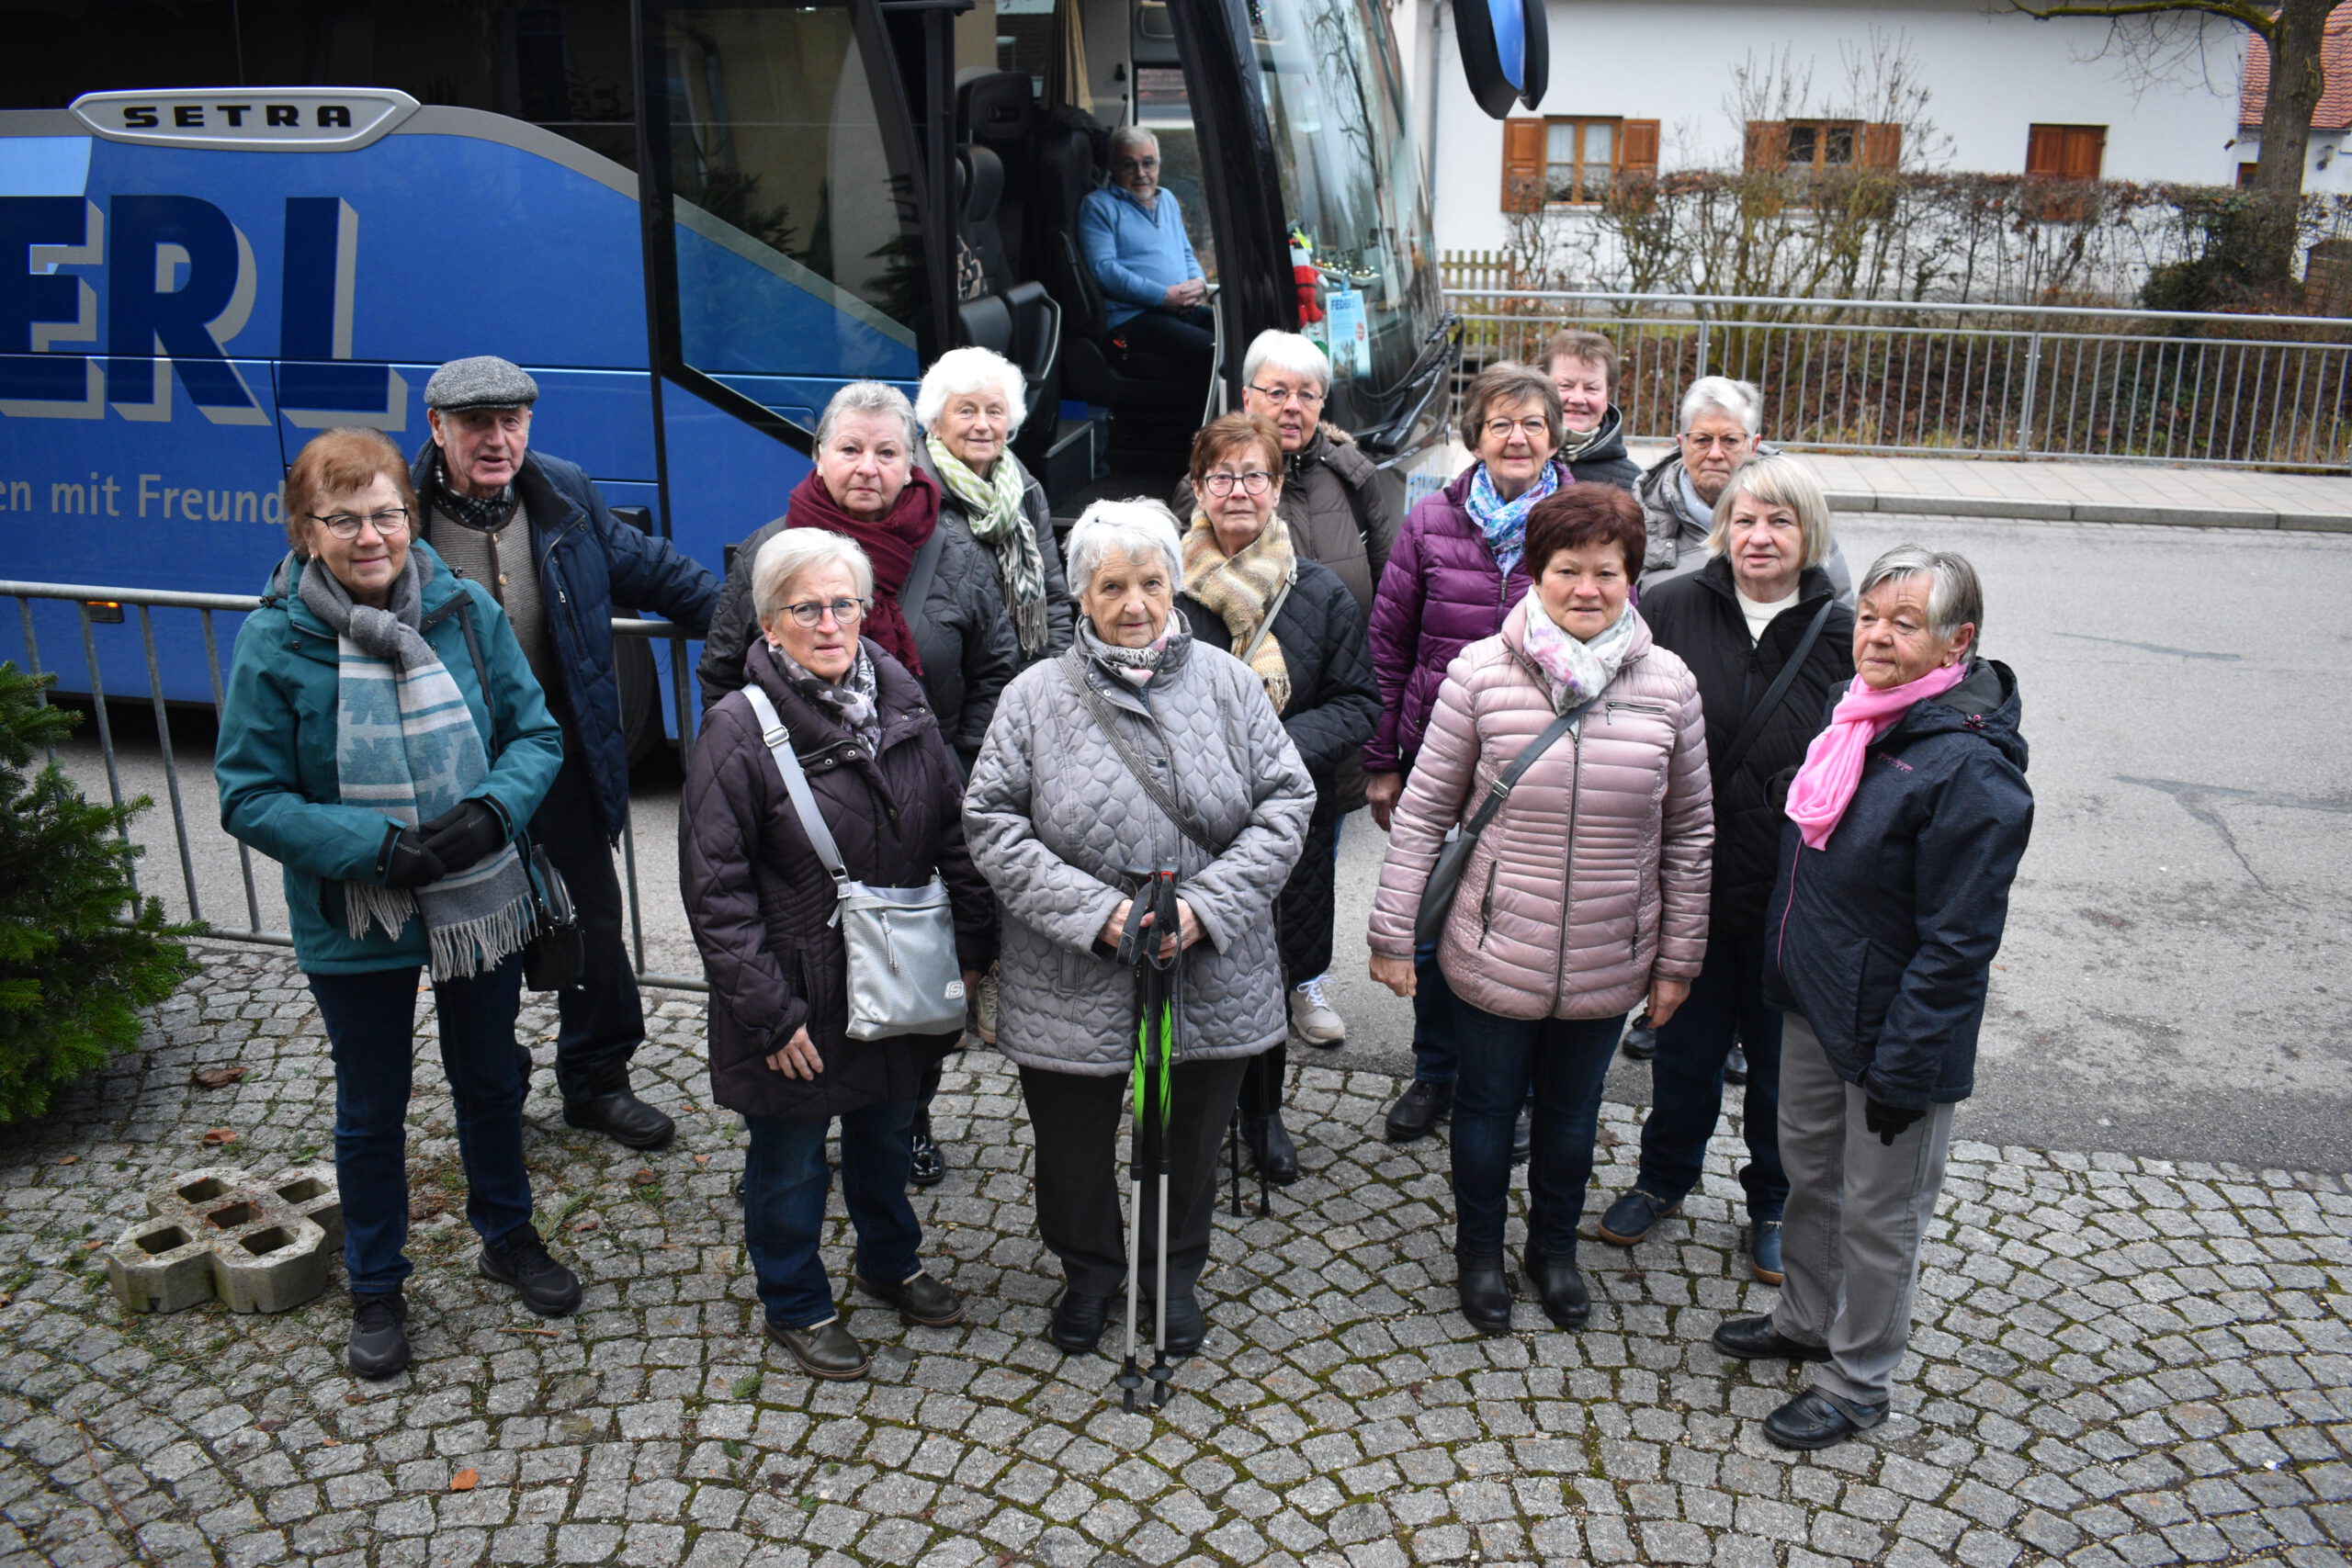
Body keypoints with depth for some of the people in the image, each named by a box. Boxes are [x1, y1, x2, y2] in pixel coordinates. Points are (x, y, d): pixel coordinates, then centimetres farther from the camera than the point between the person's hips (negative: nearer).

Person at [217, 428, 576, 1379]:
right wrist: (381, 848, -23)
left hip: (480, 903, 2)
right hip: (355, 925, -2)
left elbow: (536, 734, -2)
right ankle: (376, 1291, 37)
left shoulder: (467, 610, -8)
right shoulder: (275, 641, -14)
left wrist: (492, 810, -21)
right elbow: (249, 798, -12)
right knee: (371, 1109, 16)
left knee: (490, 1081, 21)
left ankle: (507, 1238, 45)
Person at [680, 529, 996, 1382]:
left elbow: (955, 831, 7)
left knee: (887, 1134, 24)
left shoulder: (901, 707, -1)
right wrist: (768, 1013, -18)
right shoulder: (739, 729, -17)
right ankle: (796, 1305, 36)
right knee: (789, 1161, 13)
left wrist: (971, 944, 4)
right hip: (798, 998, -5)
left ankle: (891, 1263, 48)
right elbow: (715, 889, -17)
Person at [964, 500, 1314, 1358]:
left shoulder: (1227, 682, -3)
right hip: (1071, 988, 0)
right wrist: (1096, 911, -19)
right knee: (1073, 1149, 17)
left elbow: (1285, 803, -4)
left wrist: (1206, 905, -16)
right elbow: (992, 823, -9)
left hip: (1210, 984, 1)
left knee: (1189, 1147, 20)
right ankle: (1089, 1271, 46)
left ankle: (1175, 1273, 47)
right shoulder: (1037, 695, -6)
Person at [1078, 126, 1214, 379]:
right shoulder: (1098, 206, 4)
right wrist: (1165, 296, -15)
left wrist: (1199, 282, 7)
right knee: (1211, 350, -33)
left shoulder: (1167, 199, 27)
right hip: (1132, 317, -7)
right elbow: (1103, 269, -9)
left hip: (1185, 310, 7)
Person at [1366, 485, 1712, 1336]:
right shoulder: (1482, 671, -11)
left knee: (1573, 1111, 21)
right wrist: (1392, 935, -5)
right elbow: (1423, 812, -6)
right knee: (1487, 1106, 16)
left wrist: (1679, 956, 6)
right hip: (1495, 954, -2)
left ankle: (1554, 1248, 45)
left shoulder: (1669, 684, -5)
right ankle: (1479, 1251, 41)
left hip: (1608, 964, 2)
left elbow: (1689, 832, 4)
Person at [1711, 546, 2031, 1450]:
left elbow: (1956, 944, -23)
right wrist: (1788, 967, 18)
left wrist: (1902, 1067, -20)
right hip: (1814, 1003, 8)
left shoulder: (1970, 769, -25)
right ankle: (1806, 1323, 46)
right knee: (1808, 1172, 24)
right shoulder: (1860, 714, 1)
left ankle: (1857, 1384, 31)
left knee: (1877, 1214, 11)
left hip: (1893, 1034, -8)